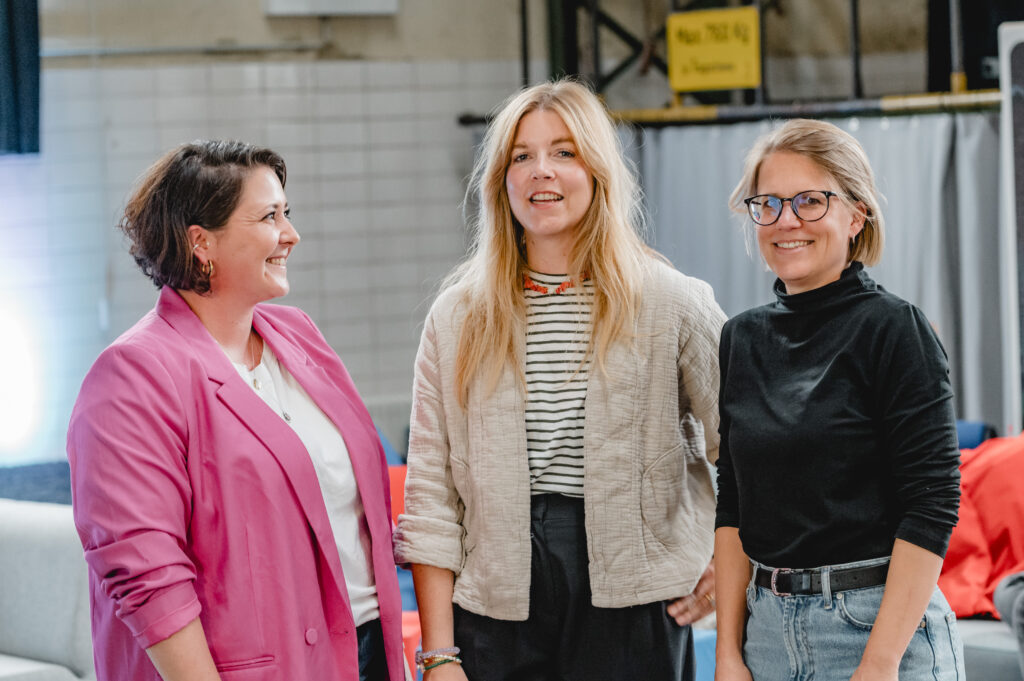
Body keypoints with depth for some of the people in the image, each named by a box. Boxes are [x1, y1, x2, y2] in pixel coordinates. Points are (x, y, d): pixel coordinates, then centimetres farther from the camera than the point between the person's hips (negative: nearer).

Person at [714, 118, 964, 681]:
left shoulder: (894, 329, -8)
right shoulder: (742, 340, 8)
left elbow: (932, 507, -13)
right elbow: (732, 506, 10)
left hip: (879, 621, -5)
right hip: (769, 628, 5)